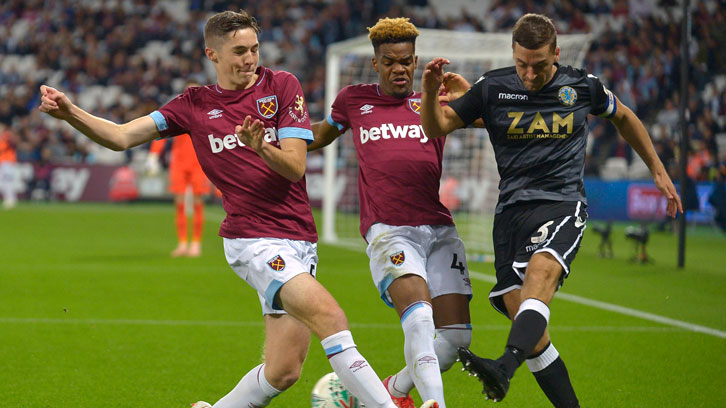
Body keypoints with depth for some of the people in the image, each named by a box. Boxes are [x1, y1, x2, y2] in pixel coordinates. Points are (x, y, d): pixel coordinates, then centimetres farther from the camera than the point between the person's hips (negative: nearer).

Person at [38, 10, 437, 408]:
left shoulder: (282, 86, 5)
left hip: (298, 240, 3)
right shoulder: (195, 104, 5)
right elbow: (122, 136, 3)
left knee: (282, 372, 1)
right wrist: (71, 113, -13)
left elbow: (295, 167, -3)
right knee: (330, 316, -25)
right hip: (252, 239, -3)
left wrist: (262, 148, -24)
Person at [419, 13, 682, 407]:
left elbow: (623, 117, 24)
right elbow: (436, 127, 7)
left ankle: (504, 367, -54)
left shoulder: (582, 86, 4)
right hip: (512, 209, 3)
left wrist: (658, 171, 27)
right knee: (522, 315, -7)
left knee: (540, 272, -33)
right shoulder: (492, 88, 4)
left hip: (563, 203, -3)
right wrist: (430, 89, -14)